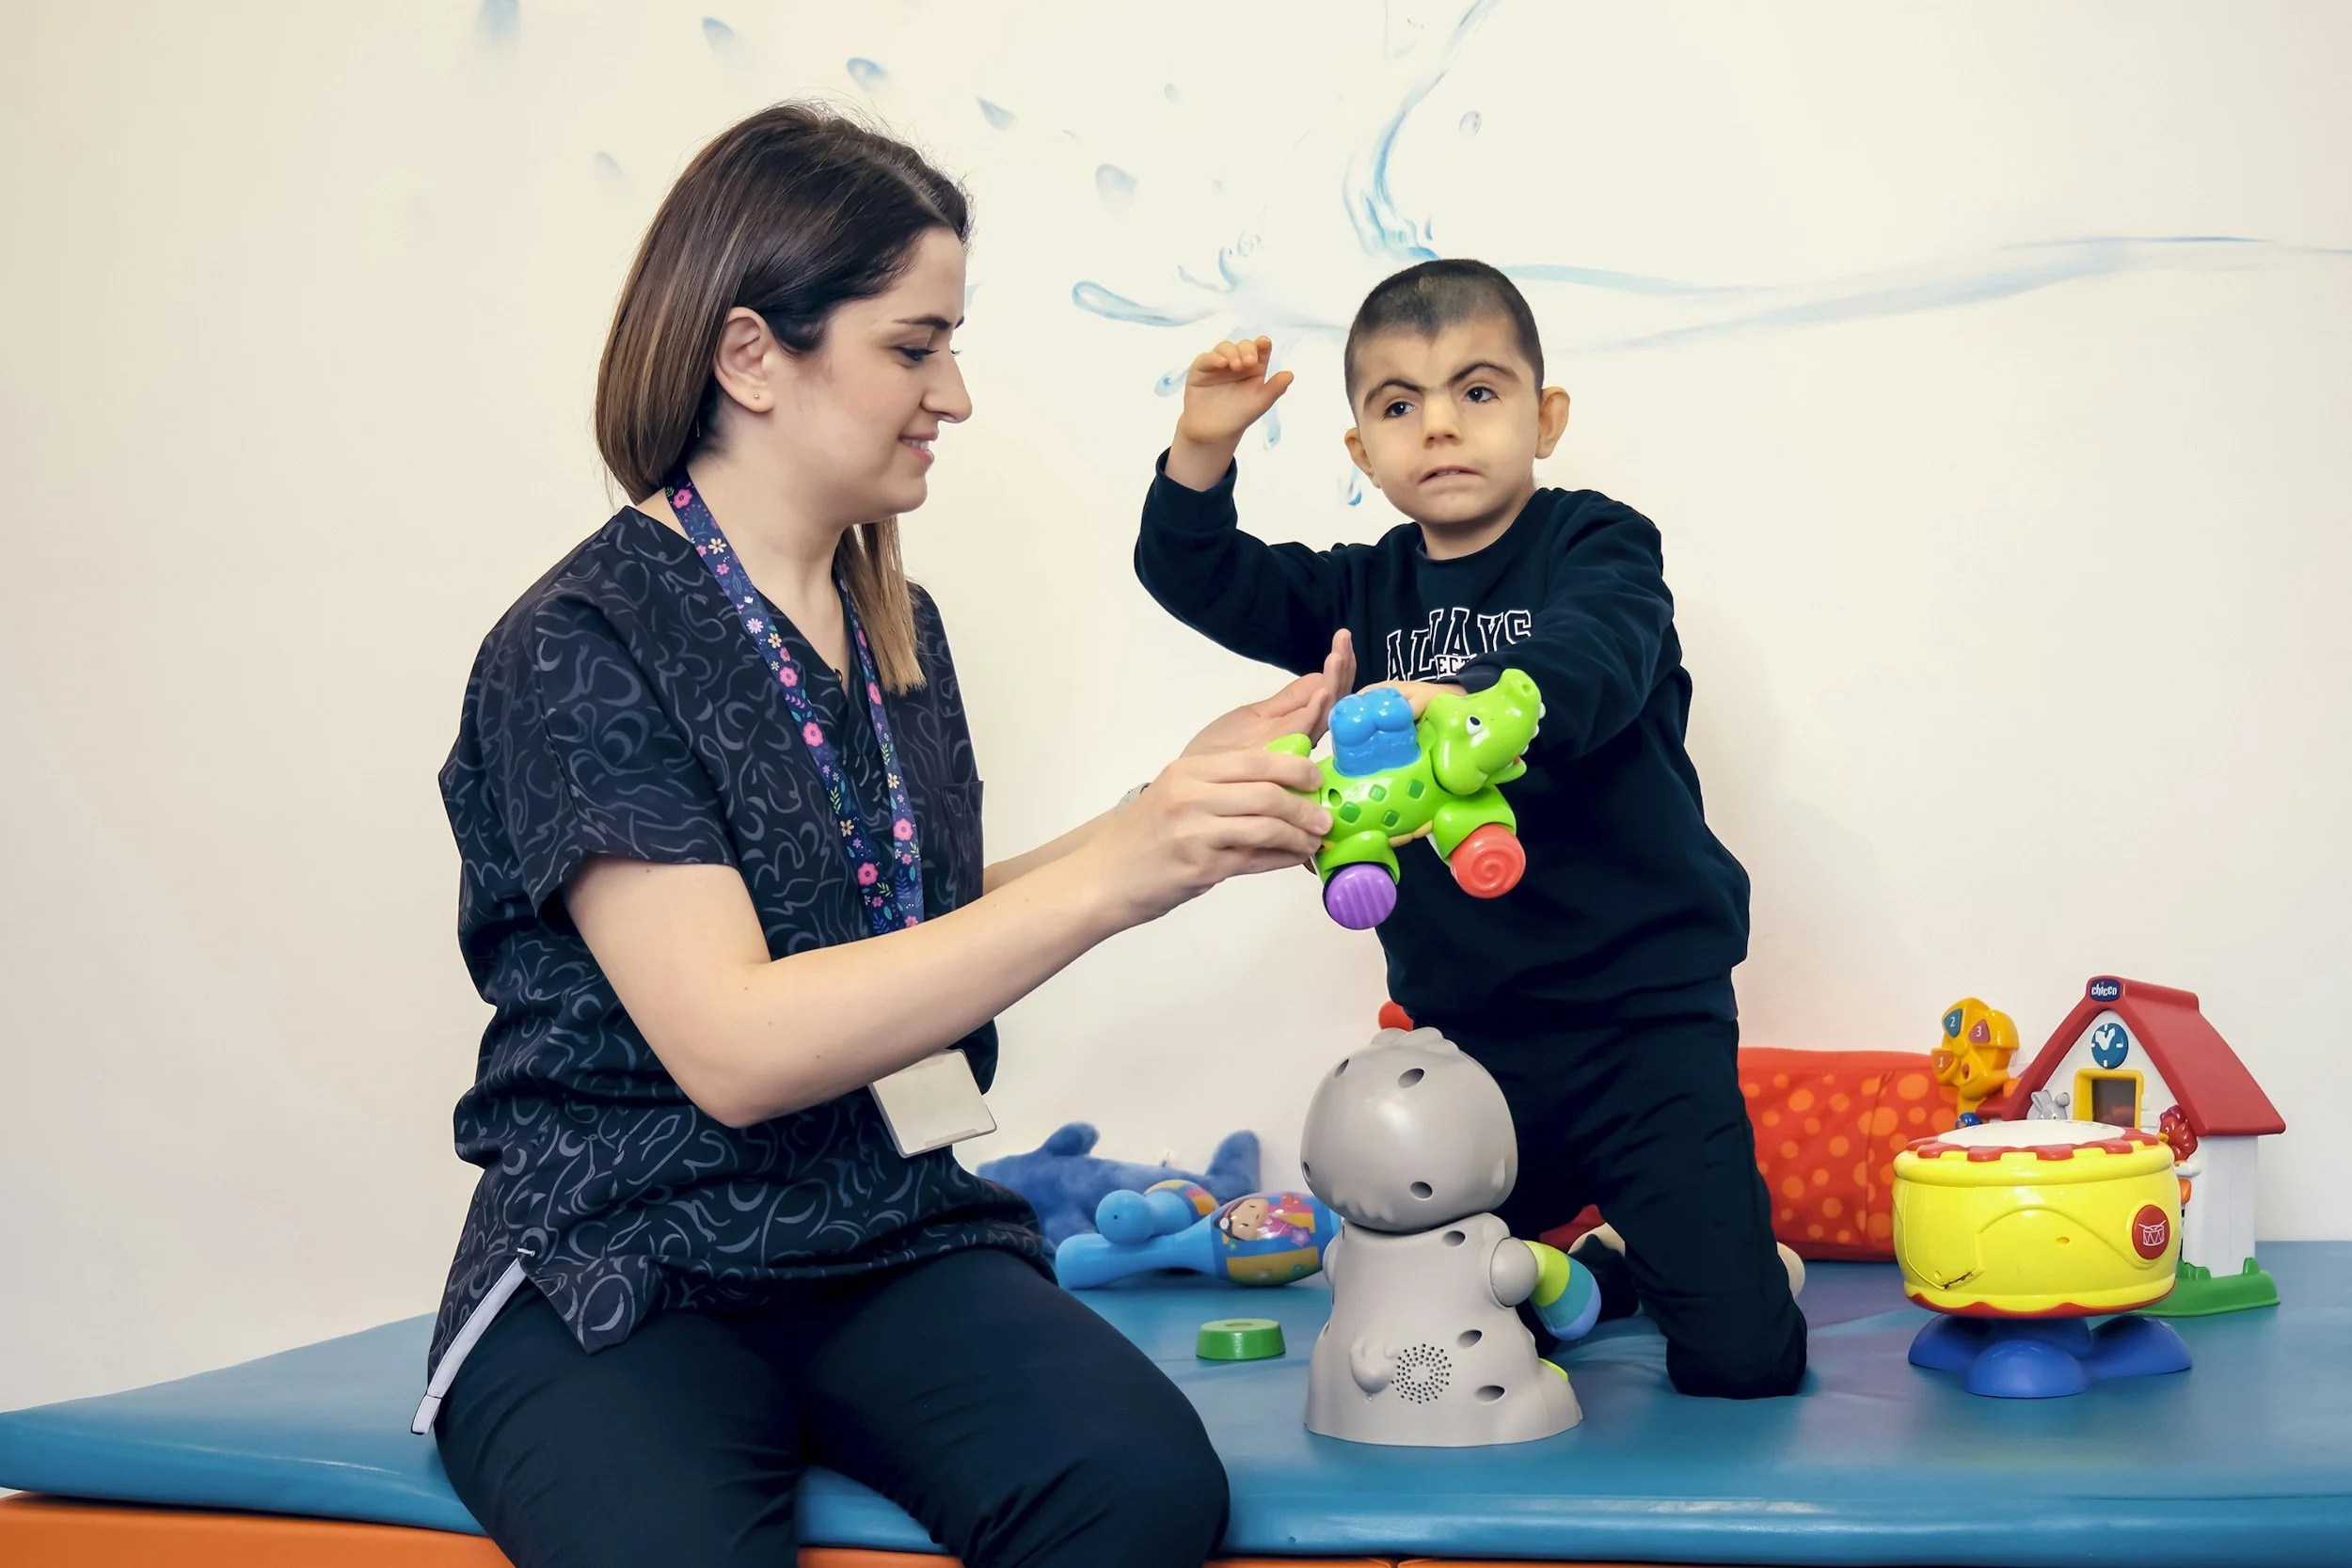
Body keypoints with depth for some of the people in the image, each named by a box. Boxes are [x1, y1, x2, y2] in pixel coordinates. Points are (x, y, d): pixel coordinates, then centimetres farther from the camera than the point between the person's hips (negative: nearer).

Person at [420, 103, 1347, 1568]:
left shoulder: (896, 623, 11)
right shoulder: (582, 649, -10)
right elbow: (732, 1045, -20)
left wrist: (1187, 799, 8)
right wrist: (1111, 877, -25)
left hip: (893, 1251, 6)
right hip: (622, 1277, -5)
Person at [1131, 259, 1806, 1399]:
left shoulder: (1598, 547, -7)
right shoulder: (1367, 590, 10)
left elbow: (1590, 666, -28)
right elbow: (1197, 576, 5)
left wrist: (1461, 705, -48)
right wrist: (1203, 446, -13)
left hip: (1642, 1014, -5)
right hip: (1462, 1031, 5)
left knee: (1740, 1357, -8)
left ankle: (1737, 1257, 26)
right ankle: (1608, 1264, 39)